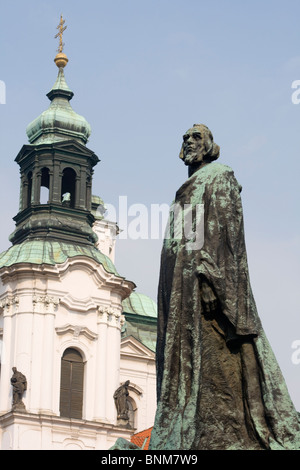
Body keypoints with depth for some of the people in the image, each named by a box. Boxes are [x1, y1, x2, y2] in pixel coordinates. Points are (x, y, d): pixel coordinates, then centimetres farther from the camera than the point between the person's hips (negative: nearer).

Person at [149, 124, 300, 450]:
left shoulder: (219, 176, 3)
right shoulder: (186, 191, 28)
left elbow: (225, 228, -11)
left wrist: (211, 278, -24)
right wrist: (171, 296, 16)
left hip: (201, 275, -9)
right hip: (179, 284, 9)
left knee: (211, 360, -16)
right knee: (184, 360, 0)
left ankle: (221, 438, -21)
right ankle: (188, 437, -4)